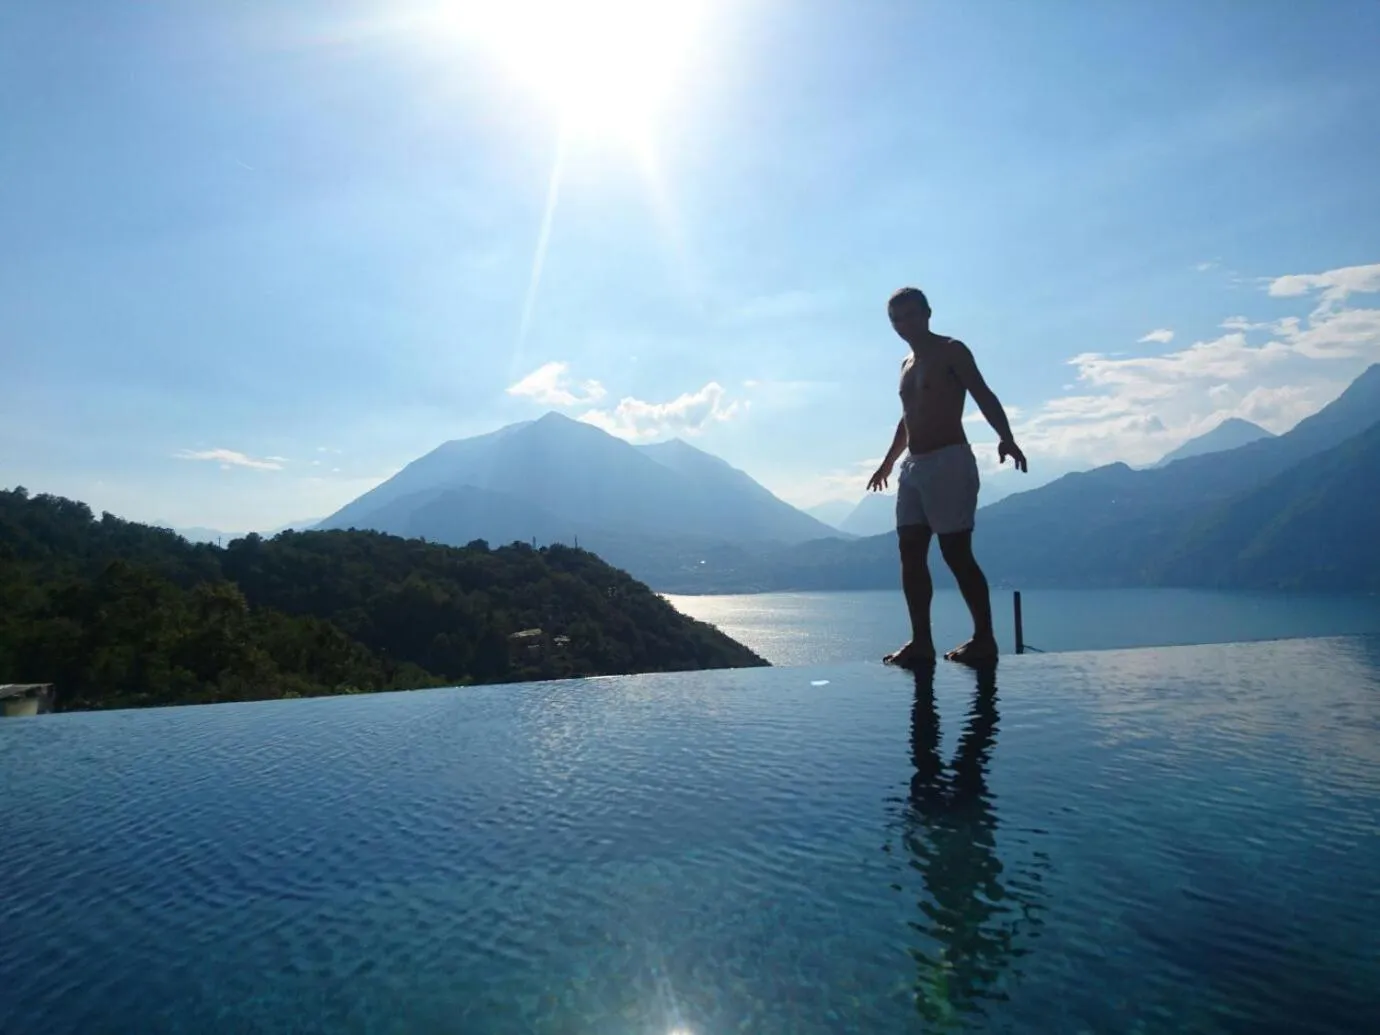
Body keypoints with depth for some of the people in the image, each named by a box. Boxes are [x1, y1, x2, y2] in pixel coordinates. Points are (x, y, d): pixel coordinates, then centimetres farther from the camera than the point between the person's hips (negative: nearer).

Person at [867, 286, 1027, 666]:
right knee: (911, 553, 1)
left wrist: (1006, 438, -30)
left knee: (957, 553, -10)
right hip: (913, 465, 8)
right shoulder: (907, 364, 21)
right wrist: (888, 461, 40)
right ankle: (921, 641, 2)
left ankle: (984, 638, -2)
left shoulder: (951, 351, -1)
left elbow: (984, 395, -14)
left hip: (949, 460, -8)